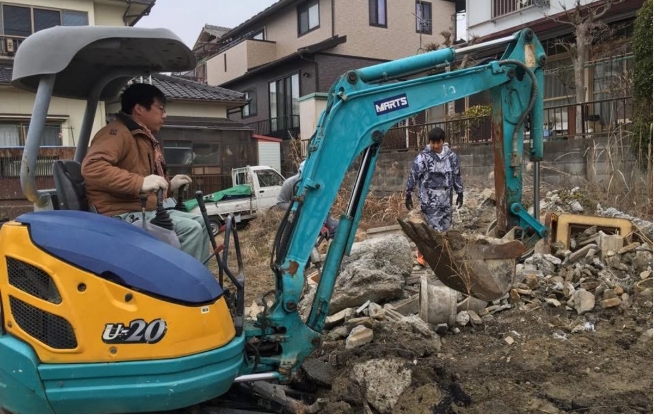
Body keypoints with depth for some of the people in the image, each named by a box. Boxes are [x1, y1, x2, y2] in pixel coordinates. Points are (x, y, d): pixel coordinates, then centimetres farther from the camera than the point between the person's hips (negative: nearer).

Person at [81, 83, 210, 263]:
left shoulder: (144, 139, 20)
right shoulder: (118, 132, -11)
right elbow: (92, 167, -29)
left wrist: (169, 186, 12)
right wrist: (140, 182, -34)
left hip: (144, 210, 10)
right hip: (122, 215, -10)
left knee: (199, 222, 11)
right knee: (190, 228, -22)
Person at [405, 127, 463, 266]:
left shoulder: (451, 156, 3)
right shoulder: (423, 157, -10)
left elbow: (457, 175, 14)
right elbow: (413, 176, -7)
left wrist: (460, 193, 18)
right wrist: (408, 195, -5)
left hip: (445, 199, 5)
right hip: (429, 199, -5)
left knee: (445, 226, 12)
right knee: (432, 227, -8)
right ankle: (423, 254, 2)